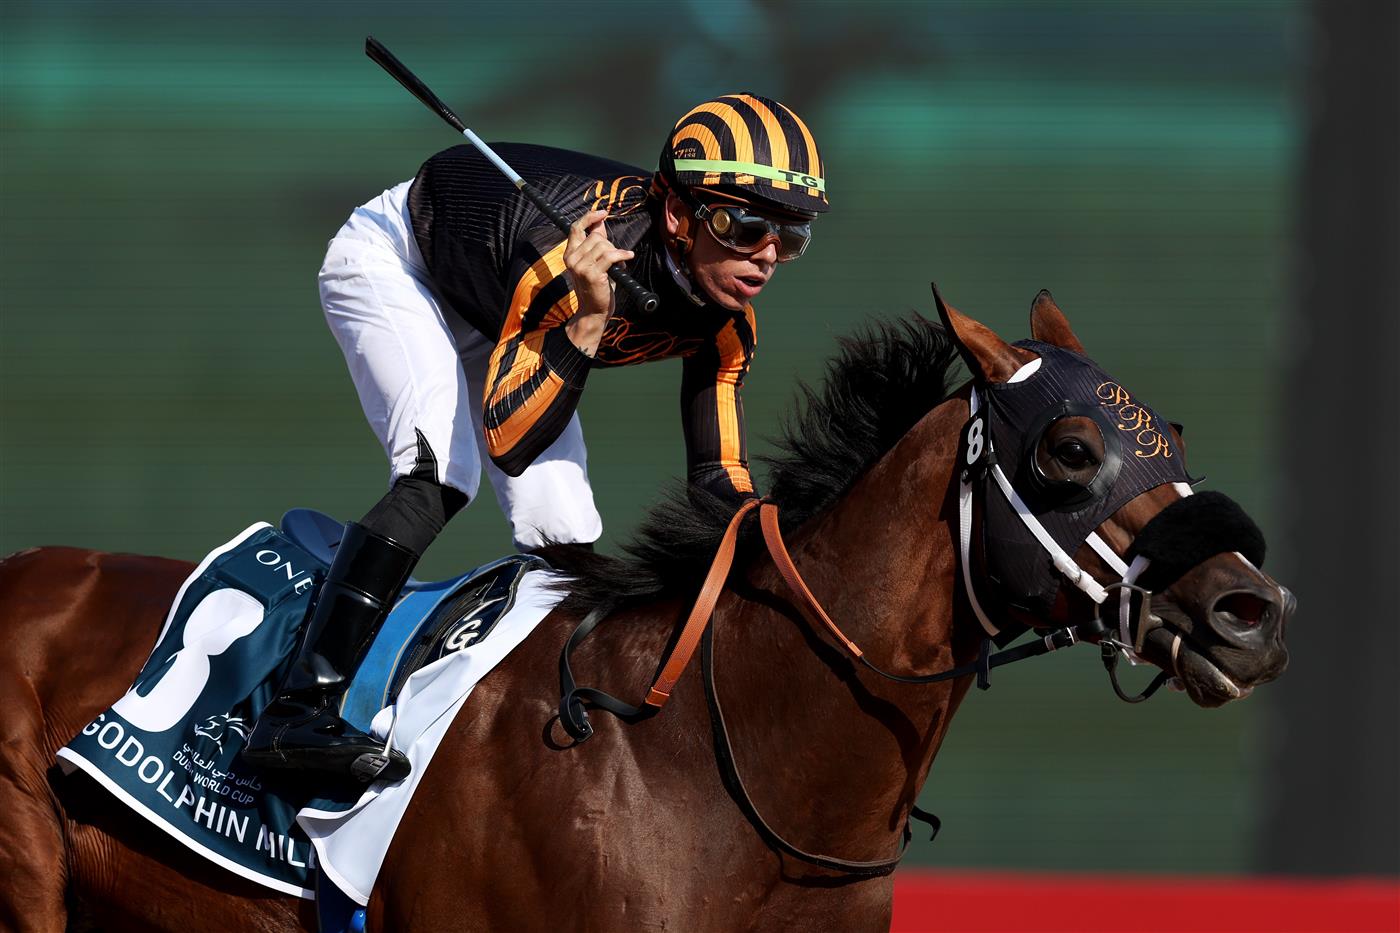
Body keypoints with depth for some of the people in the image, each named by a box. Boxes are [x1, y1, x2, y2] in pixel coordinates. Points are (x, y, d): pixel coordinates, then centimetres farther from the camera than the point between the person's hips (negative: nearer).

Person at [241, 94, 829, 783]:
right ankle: (299, 710, -35)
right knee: (442, 474, -29)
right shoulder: (570, 264, -42)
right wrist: (589, 320, -54)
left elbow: (720, 483, -9)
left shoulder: (726, 322, -20)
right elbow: (507, 438, -44)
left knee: (564, 538, -3)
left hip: (490, 322, 7)